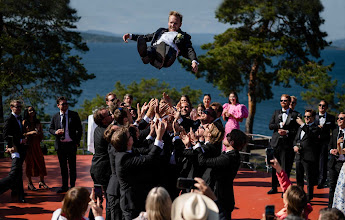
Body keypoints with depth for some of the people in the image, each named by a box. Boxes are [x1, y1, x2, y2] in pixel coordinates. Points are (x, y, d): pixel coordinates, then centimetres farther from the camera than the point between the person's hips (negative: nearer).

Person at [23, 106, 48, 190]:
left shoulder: (37, 122, 12)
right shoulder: (25, 122, -1)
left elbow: (41, 134, 18)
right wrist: (30, 133, -18)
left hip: (37, 145, 4)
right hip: (28, 145, -4)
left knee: (40, 162, 1)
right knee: (29, 162, -2)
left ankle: (41, 182, 10)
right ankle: (29, 183, 5)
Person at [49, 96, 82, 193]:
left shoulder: (74, 115, 0)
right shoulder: (55, 117, 6)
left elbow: (79, 129, 3)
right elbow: (50, 129, 13)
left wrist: (77, 141, -5)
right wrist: (55, 132, -10)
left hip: (71, 144, -2)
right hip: (60, 144, 2)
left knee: (72, 166, 2)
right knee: (63, 166, 9)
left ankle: (73, 186, 11)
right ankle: (64, 186, 18)